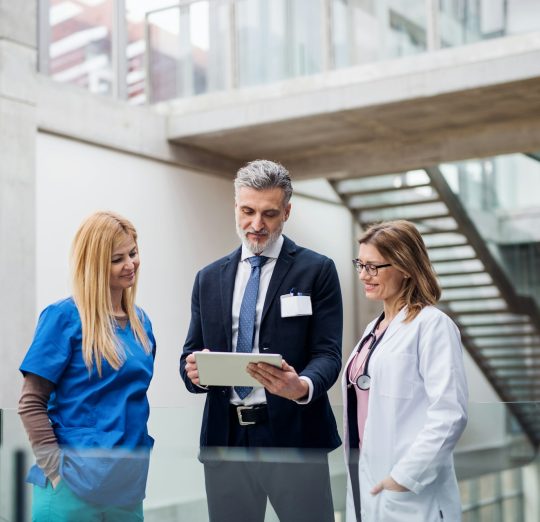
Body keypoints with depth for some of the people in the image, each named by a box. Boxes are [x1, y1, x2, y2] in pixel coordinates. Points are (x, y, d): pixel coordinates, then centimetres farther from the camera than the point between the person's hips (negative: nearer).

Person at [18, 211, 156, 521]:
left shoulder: (141, 322, 9)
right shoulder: (64, 317, -7)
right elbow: (31, 404, -9)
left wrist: (139, 458, 10)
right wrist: (57, 469, -16)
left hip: (129, 483, 5)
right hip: (76, 485, -5)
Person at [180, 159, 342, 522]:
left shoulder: (317, 270, 1)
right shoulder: (209, 278, 13)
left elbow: (328, 353, -5)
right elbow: (192, 352, 12)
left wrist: (303, 387, -27)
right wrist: (193, 370, -13)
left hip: (293, 435, -3)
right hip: (225, 437, 3)